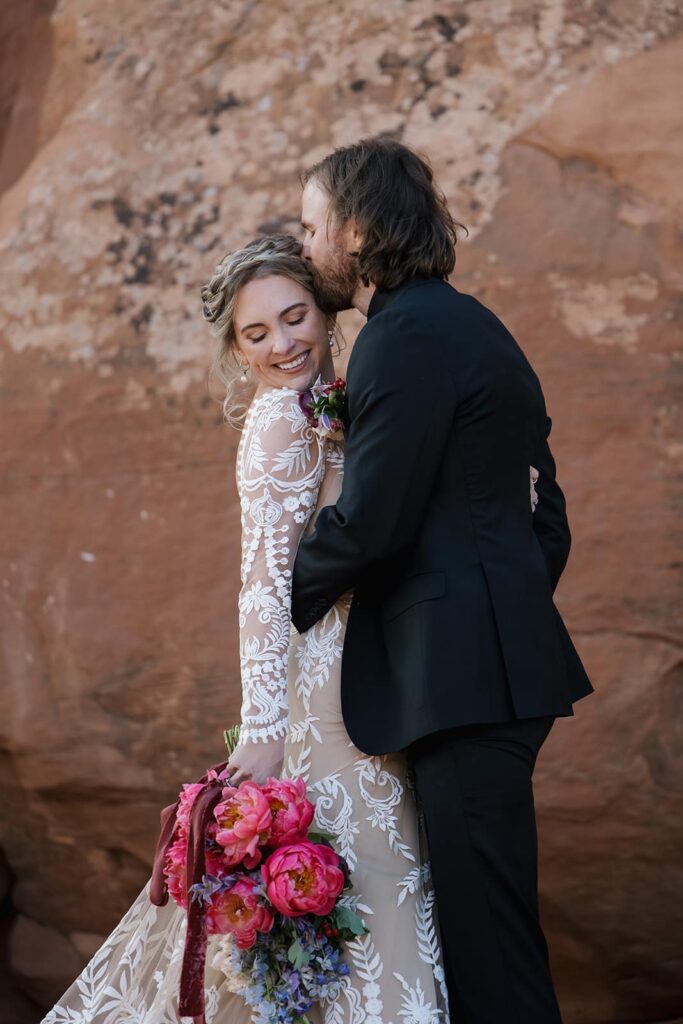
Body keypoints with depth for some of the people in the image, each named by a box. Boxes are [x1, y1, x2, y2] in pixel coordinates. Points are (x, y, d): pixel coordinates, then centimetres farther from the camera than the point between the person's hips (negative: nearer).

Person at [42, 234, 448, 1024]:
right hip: (325, 698, -9)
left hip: (344, 684, 9)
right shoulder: (284, 417, -11)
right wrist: (263, 732, -23)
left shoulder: (315, 414, 15)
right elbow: (266, 584, -18)